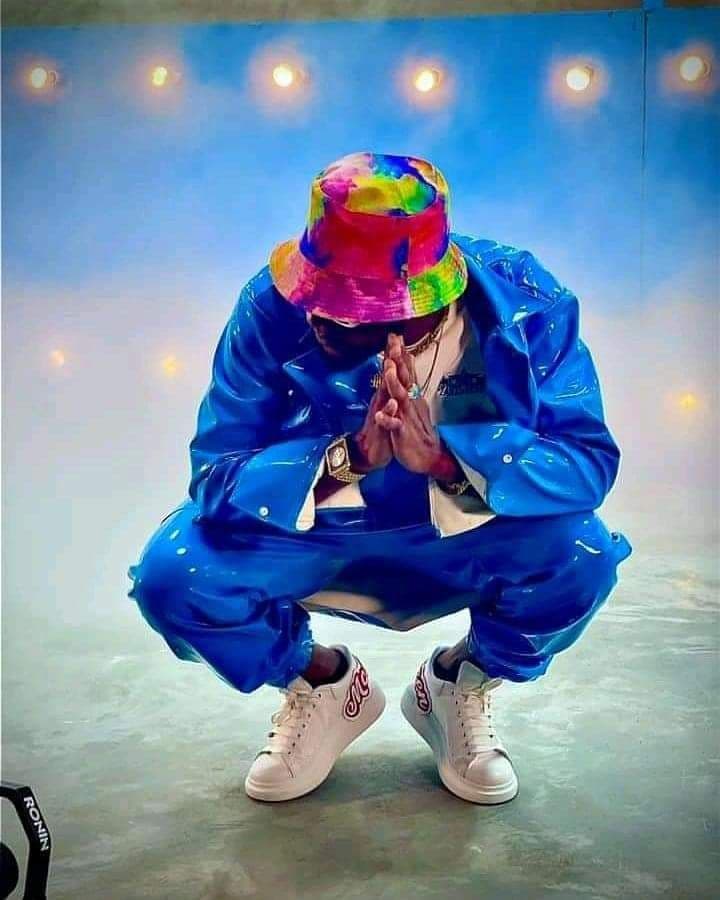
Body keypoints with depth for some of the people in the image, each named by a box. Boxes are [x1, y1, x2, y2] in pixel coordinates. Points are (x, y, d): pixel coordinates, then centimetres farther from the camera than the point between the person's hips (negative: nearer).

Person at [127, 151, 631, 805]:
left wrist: (441, 455, -44)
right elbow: (214, 475, -26)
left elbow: (589, 462, -27)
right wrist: (350, 457, -44)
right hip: (309, 532, 1)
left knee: (581, 557, -29)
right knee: (173, 577, -23)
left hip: (470, 536, 0)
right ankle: (323, 683, 9)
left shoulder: (527, 304, -22)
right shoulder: (273, 308, -24)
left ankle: (461, 686, 6)